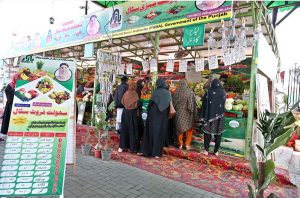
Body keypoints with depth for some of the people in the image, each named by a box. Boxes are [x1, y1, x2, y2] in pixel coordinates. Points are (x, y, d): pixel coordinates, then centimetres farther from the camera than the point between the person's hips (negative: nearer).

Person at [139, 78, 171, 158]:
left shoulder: (156, 91, -8)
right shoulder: (168, 93, 1)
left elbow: (151, 103, -8)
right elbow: (168, 105, 2)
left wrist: (148, 111, 7)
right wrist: (166, 115, 10)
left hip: (154, 114, -2)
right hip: (163, 117, 2)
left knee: (150, 131, 7)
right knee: (160, 132, 7)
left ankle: (145, 150, 14)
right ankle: (157, 153, 9)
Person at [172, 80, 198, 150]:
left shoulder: (176, 93, -6)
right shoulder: (190, 93, -9)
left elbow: (173, 103, 1)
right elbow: (193, 104, -7)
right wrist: (194, 115, 1)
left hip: (179, 113, 1)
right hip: (188, 113, -1)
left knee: (179, 128, 14)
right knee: (189, 129, 14)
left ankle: (180, 144, 21)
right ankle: (187, 144, 14)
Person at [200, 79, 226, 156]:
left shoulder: (208, 92, -6)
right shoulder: (223, 92, 0)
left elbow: (204, 104, -6)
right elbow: (224, 104, 13)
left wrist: (203, 116, -1)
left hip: (209, 115, -2)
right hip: (219, 116, 2)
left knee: (207, 132, 8)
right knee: (218, 133, 10)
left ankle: (206, 150, 10)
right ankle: (216, 151, 15)